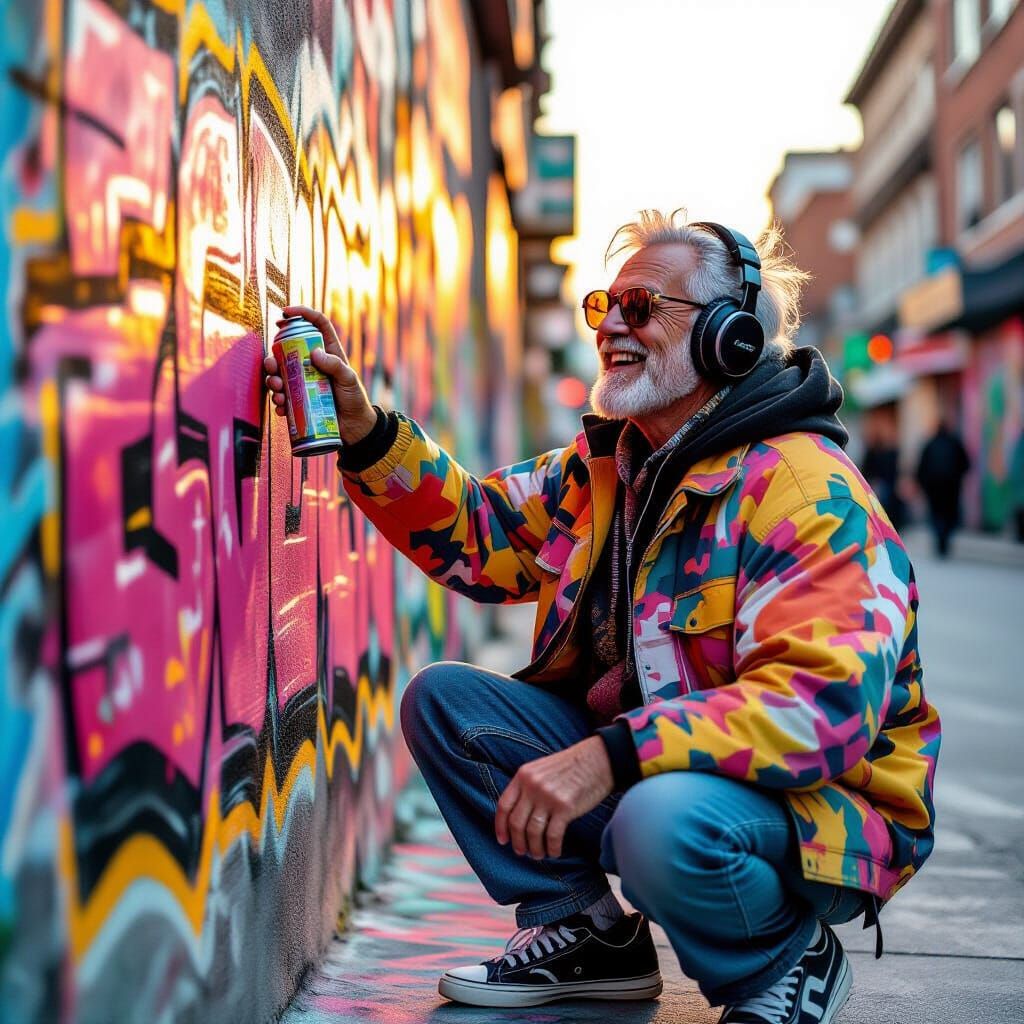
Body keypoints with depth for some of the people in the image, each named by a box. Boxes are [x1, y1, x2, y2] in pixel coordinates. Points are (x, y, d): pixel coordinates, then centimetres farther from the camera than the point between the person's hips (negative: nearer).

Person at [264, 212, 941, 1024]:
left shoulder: (809, 492, -22)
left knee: (665, 819, -39)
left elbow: (827, 704, -33)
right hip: (633, 766, 8)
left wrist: (610, 757, -40)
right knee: (444, 700, 0)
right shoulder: (609, 462, 7)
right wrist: (363, 426, -6)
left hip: (813, 806, -8)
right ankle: (591, 934, 9)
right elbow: (477, 533, 9)